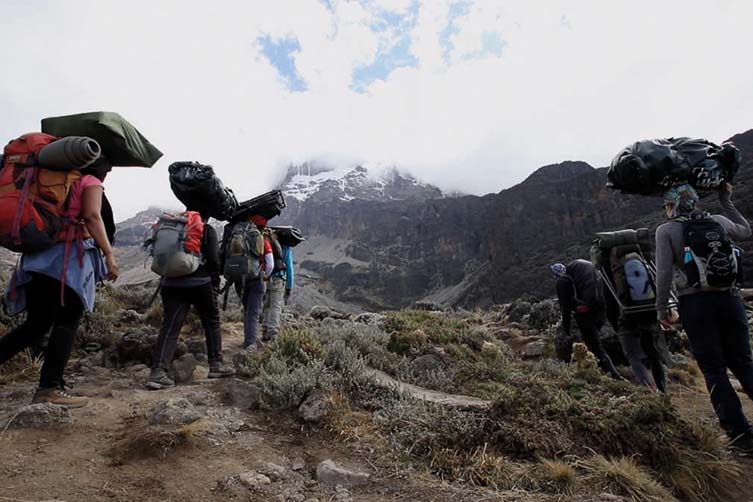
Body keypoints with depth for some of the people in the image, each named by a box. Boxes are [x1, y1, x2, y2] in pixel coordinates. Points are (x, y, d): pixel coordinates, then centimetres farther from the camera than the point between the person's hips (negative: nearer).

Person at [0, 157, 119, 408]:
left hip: (38, 256, 8)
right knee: (67, 322, -4)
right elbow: (92, 217, -14)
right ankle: (49, 387, -4)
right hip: (69, 257, -7)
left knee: (36, 324, 14)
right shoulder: (90, 182, 2)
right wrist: (108, 254, -17)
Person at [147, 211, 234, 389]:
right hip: (200, 283, -4)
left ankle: (158, 372, -10)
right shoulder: (207, 231, 2)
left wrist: (164, 283, 21)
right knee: (212, 323, 11)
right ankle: (216, 364, 15)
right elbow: (213, 259, -6)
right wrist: (215, 283, 2)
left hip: (171, 284, 4)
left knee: (169, 328, 1)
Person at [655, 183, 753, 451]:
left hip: (695, 303, -4)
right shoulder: (718, 221, 8)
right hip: (729, 298, 4)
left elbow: (664, 273, -12)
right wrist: (726, 200, 36)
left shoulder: (666, 230, -4)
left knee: (714, 370, 5)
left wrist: (662, 308, -4)